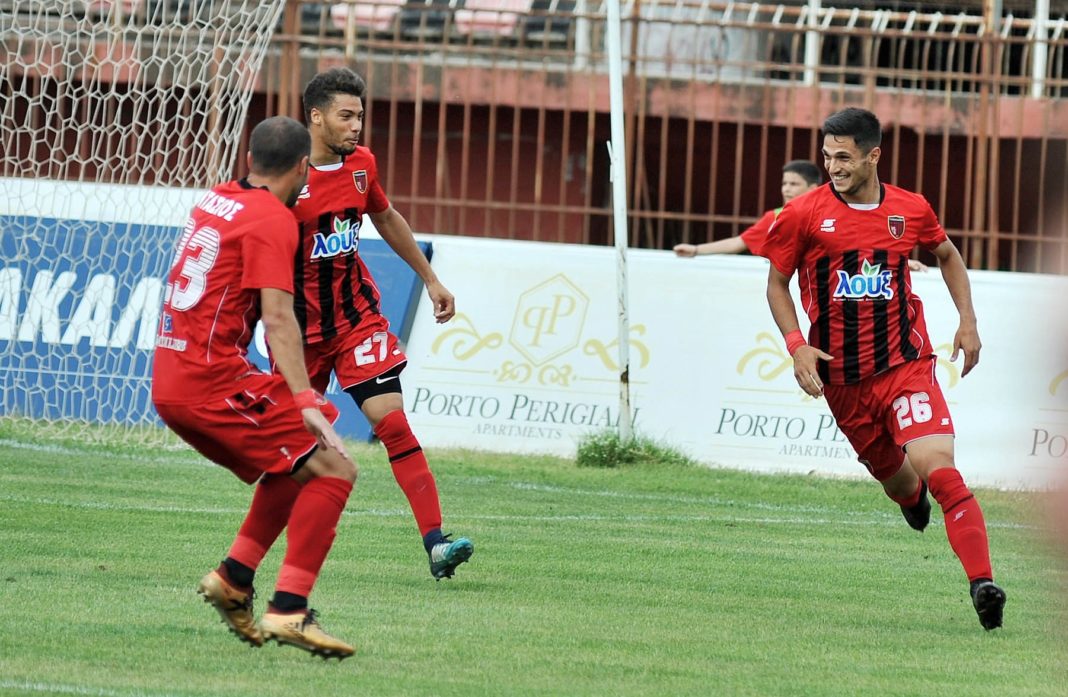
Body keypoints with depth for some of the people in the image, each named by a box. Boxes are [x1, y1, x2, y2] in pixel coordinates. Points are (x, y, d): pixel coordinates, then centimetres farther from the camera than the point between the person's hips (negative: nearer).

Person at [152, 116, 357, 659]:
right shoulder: (272, 220, -10)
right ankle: (288, 611, -18)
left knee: (297, 467, 22)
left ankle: (233, 577, 16)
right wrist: (305, 401, -27)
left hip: (168, 383, 9)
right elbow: (278, 317, -20)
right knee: (333, 470, -10)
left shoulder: (216, 201, 16)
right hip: (212, 380, -9)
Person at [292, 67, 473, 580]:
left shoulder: (361, 164, 2)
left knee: (390, 418, -10)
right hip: (300, 321, -3)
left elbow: (387, 220, 20)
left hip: (357, 312, 3)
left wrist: (429, 279, 26)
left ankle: (434, 542, -17)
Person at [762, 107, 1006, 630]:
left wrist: (968, 322, 11)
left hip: (906, 366, -1)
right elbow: (777, 282, 6)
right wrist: (797, 345, -8)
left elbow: (948, 256, 21)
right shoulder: (804, 215, -4)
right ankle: (913, 499, 52)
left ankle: (982, 582, -25)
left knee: (937, 467, -19)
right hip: (842, 380, 1)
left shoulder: (911, 210, 1)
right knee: (892, 474, 14)